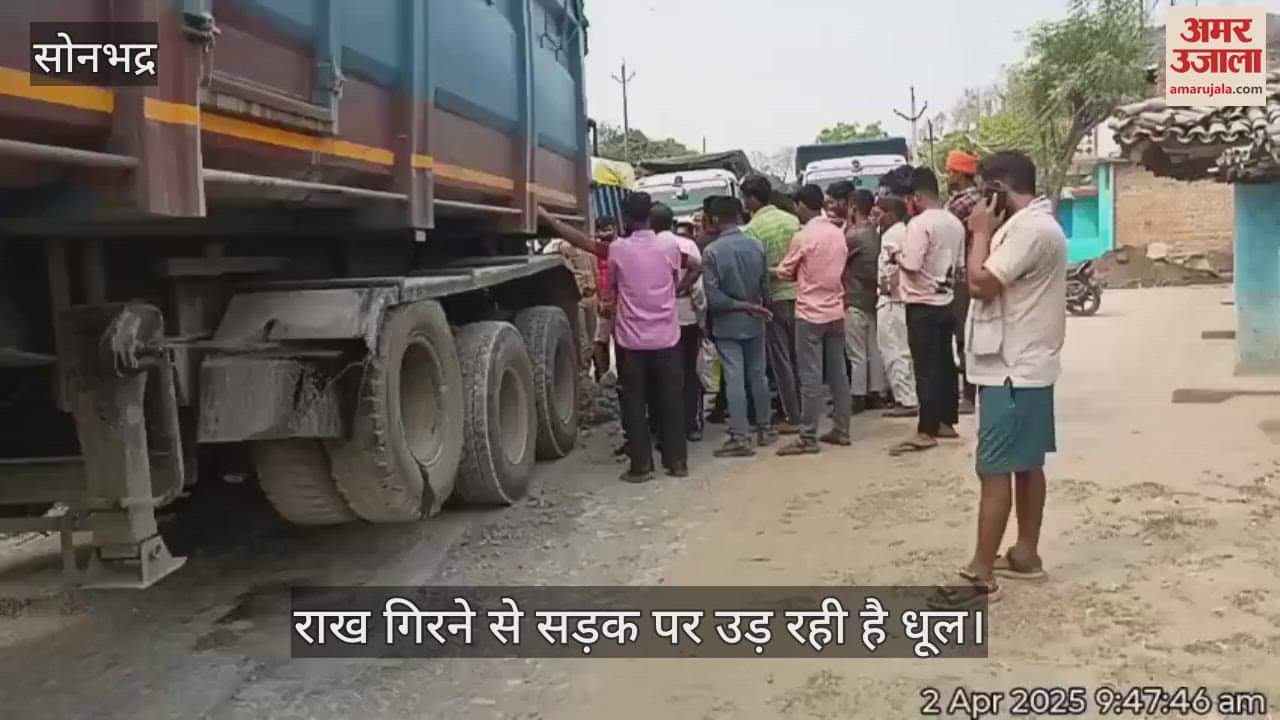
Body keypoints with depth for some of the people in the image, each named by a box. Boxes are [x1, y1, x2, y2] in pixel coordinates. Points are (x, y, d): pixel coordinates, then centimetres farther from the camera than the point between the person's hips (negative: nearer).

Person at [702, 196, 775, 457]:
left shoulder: (711, 252, -13)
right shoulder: (756, 246, -2)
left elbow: (713, 297, -17)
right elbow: (766, 285, 1)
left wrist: (741, 306, -10)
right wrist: (755, 307, 13)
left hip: (727, 323, -4)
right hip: (754, 321, 4)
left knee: (734, 379, -3)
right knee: (758, 375, 14)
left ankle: (740, 438, -3)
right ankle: (764, 428, 24)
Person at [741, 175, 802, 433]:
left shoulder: (752, 229, -12)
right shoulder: (792, 220, 3)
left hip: (773, 298, -5)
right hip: (796, 292, 5)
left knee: (781, 359, 3)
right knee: (798, 356, 14)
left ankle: (793, 417, 5)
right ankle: (806, 410, 21)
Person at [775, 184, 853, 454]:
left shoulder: (803, 237, -13)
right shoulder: (838, 233, 6)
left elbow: (785, 272, -3)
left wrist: (770, 271, 17)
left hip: (810, 314, -7)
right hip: (835, 311, 7)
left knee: (811, 377, -5)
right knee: (837, 373, 11)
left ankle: (808, 438, -2)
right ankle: (841, 430, 18)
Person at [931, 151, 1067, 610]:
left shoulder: (1030, 229, -19)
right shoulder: (1031, 225, 15)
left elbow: (981, 284, -23)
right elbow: (994, 282, 16)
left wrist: (981, 232, -11)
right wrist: (990, 232, 6)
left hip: (1012, 369, -11)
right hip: (1024, 365, 11)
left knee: (995, 469, -8)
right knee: (1026, 464, 15)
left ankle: (981, 576, -5)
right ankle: (1025, 555, 25)